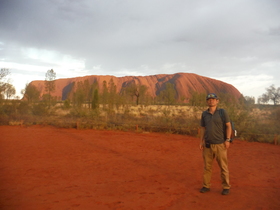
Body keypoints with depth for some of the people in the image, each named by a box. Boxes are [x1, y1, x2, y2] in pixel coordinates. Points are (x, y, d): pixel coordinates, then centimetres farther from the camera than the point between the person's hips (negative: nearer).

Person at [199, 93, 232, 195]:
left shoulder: (222, 112, -3)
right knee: (207, 166, 10)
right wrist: (201, 142, 8)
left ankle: (226, 187, 19)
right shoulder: (204, 114, 7)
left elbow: (228, 126, -4)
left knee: (223, 167, 5)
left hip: (220, 144, -3)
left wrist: (227, 140, -12)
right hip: (208, 145, 4)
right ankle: (206, 186, 22)